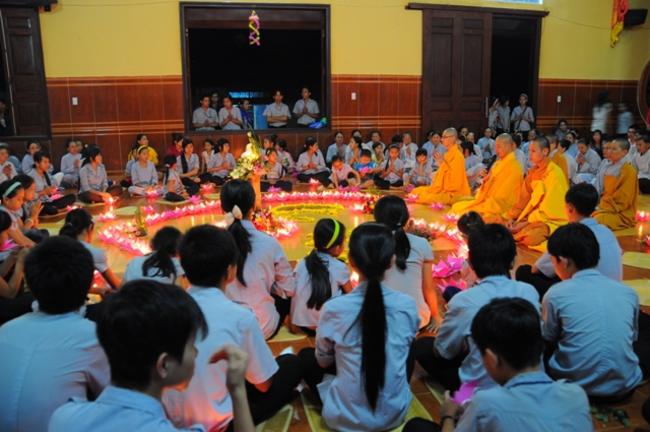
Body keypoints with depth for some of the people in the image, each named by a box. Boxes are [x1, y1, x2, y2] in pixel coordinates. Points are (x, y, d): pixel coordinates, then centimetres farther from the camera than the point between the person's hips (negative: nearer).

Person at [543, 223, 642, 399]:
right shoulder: (629, 293, 0)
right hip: (624, 386, 3)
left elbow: (547, 339, 5)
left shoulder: (556, 294, -10)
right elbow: (631, 337, 16)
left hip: (574, 386, -2)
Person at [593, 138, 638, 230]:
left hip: (622, 215, -8)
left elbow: (622, 200, -15)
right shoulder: (611, 167, 13)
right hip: (606, 208, 8)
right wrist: (600, 206, 2)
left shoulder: (628, 171, -10)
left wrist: (602, 208, -16)